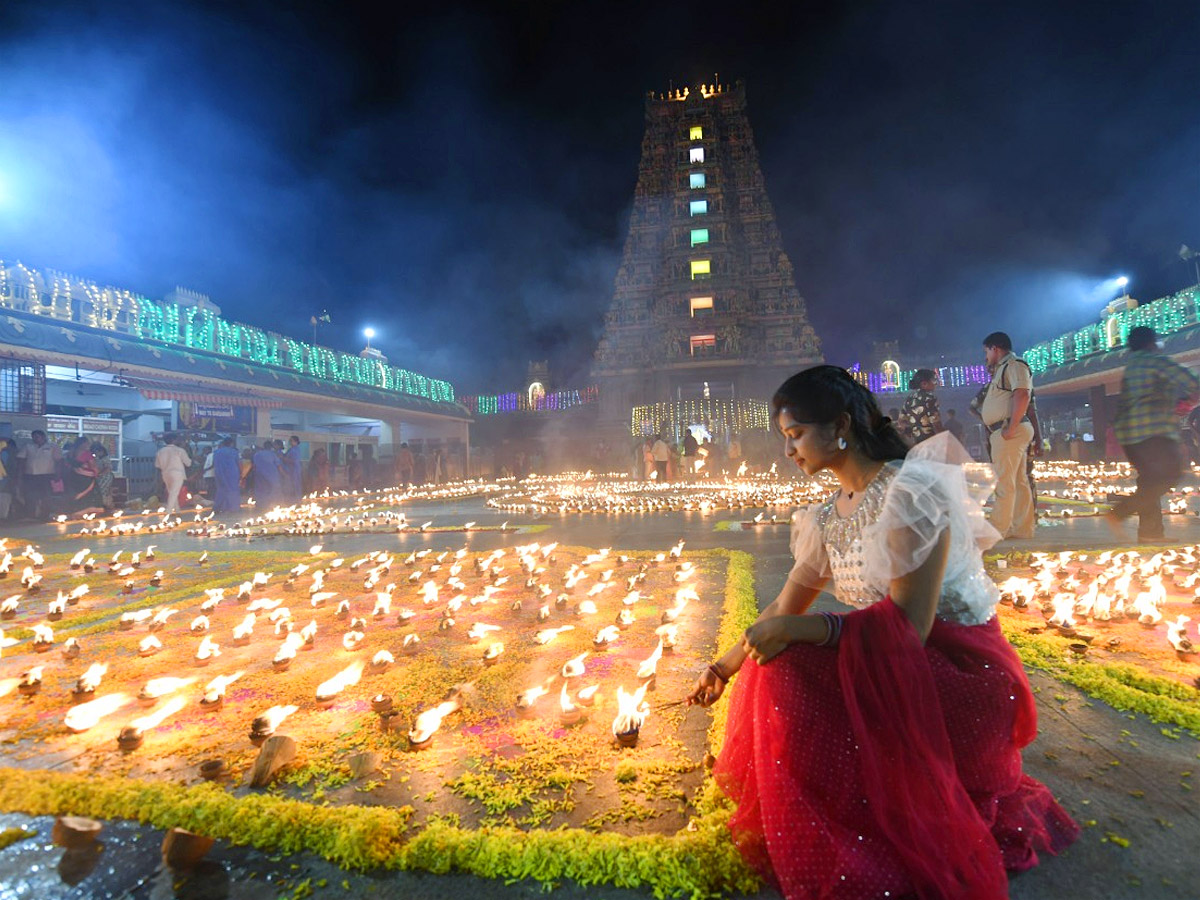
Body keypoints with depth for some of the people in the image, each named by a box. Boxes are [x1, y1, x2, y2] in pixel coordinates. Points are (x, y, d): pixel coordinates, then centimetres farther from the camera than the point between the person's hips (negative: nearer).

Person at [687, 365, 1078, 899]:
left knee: (791, 673, -24)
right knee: (771, 669, -6)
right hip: (887, 664, 8)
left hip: (964, 674, -8)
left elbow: (909, 626, -24)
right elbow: (783, 609, 12)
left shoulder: (910, 490, -20)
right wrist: (728, 666, 14)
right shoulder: (830, 515, 5)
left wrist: (799, 629, -28)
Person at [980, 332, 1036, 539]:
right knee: (1018, 481, 10)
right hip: (1005, 431, 10)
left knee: (1003, 483, -10)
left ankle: (998, 529, -9)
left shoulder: (1014, 364, -7)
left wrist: (1011, 428, -24)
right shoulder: (1004, 368, 24)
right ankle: (1022, 528, 15)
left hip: (1008, 431, -10)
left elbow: (1022, 395, -21)